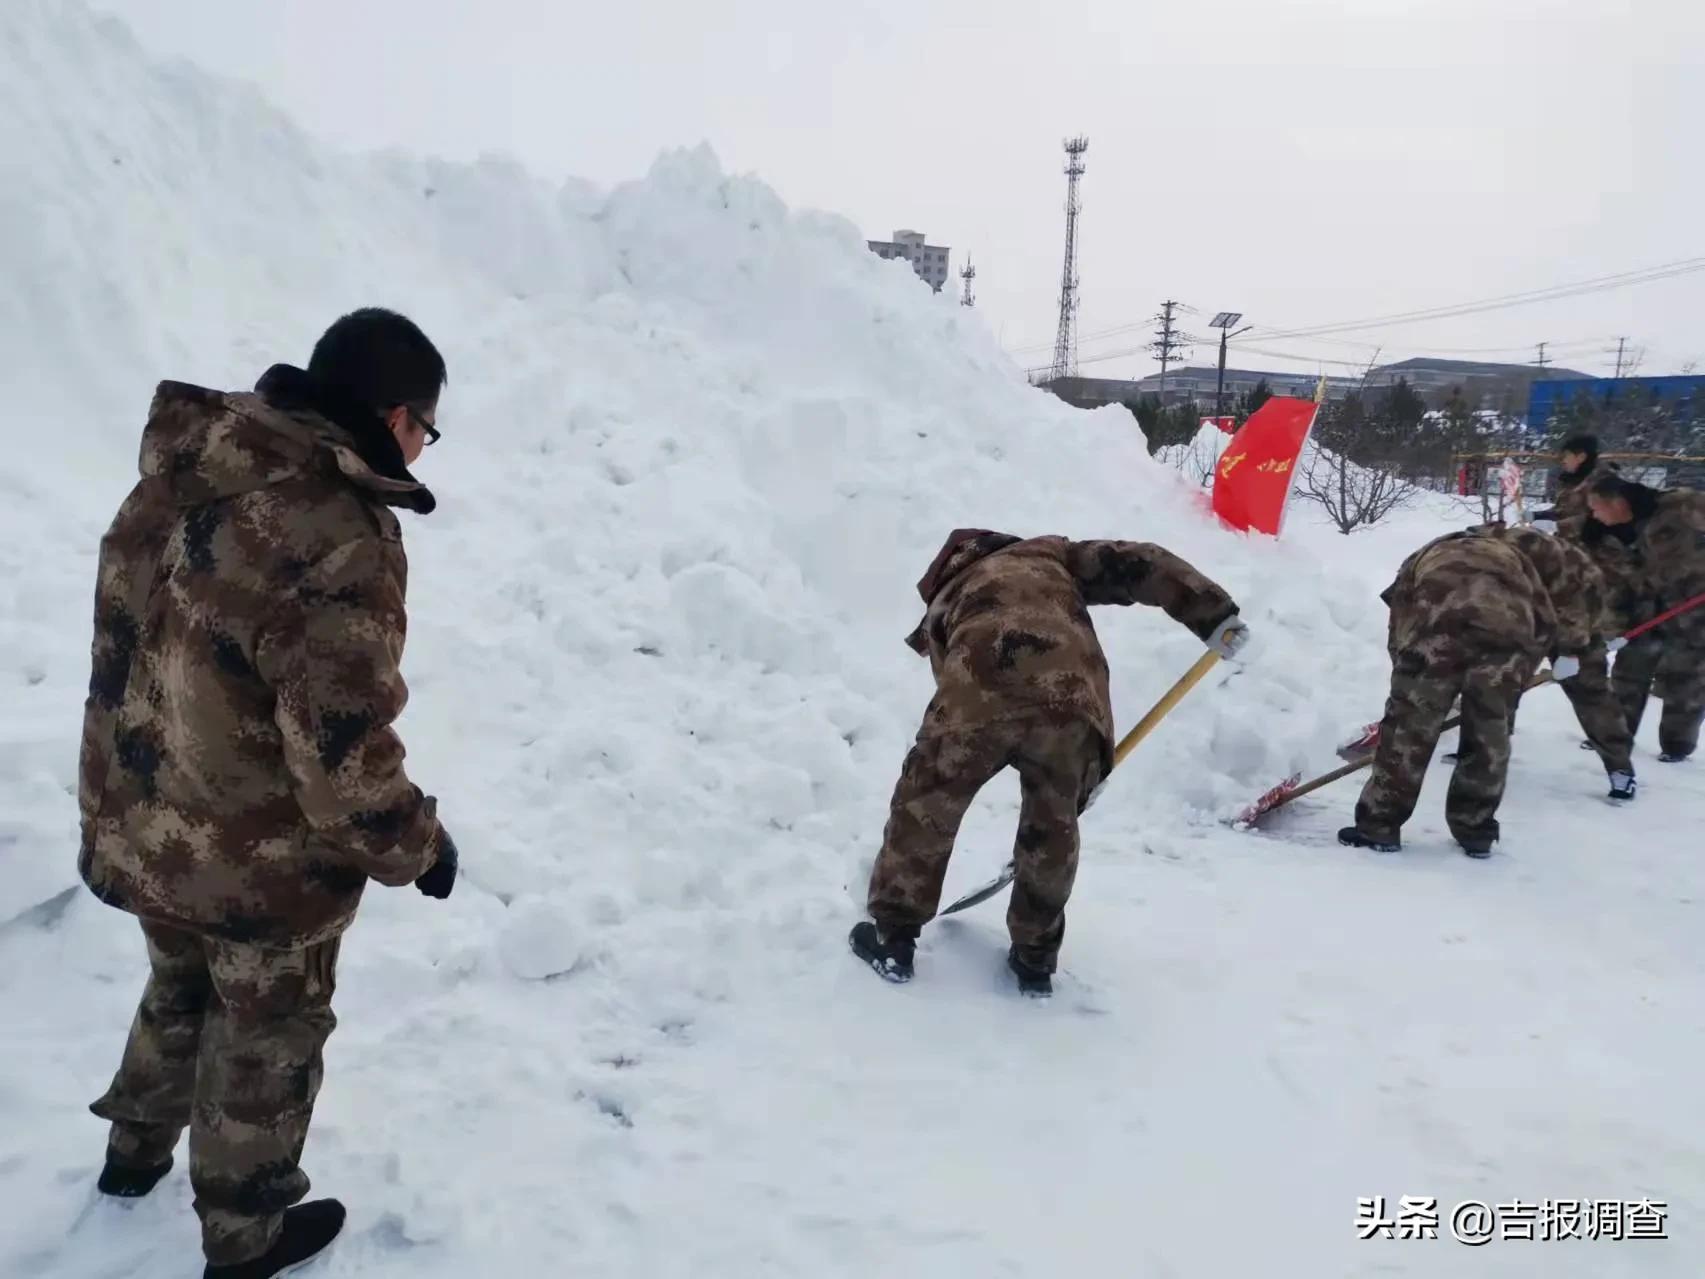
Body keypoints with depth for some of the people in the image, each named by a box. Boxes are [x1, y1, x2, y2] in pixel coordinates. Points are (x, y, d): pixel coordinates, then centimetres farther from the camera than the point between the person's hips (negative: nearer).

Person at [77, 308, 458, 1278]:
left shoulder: (182, 474, -3)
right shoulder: (341, 544, -31)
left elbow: (133, 635, 8)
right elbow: (344, 750, -29)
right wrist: (414, 845, -11)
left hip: (145, 827, 8)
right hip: (262, 862, -8)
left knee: (182, 994, 33)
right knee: (267, 1042, 18)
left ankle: (136, 1150, 57)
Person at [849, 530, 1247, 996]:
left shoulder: (947, 600, 38)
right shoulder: (1047, 554, 35)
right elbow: (1138, 565, 21)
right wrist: (1216, 616, 23)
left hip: (981, 690, 0)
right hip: (1071, 699, 1)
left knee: (927, 805, 21)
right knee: (1052, 829, 22)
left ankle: (892, 939, 32)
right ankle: (1035, 961, 36)